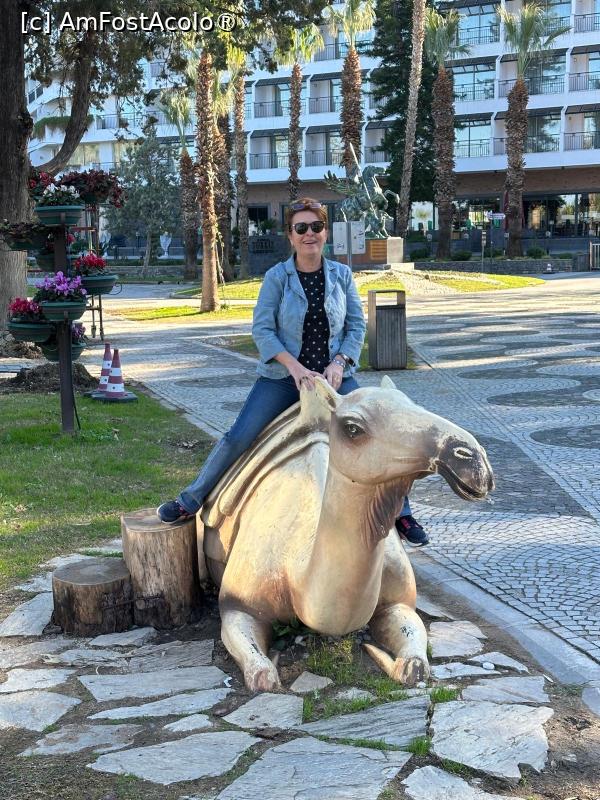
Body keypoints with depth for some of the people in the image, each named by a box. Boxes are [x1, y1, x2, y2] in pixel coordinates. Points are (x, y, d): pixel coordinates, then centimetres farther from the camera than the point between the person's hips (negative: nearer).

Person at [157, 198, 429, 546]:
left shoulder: (342, 275, 3)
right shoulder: (277, 276, -4)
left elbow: (357, 325, 4)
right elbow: (262, 329, -7)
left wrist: (339, 363, -11)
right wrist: (295, 366, -18)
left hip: (334, 374, 2)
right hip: (283, 375, -2)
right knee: (239, 438, -9)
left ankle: (402, 514, 9)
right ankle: (189, 502, 8)